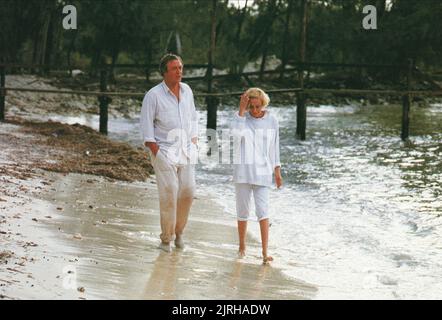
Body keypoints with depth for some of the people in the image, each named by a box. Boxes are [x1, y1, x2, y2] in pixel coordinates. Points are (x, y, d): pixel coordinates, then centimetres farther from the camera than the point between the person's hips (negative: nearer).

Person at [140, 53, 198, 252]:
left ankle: (178, 230, 20)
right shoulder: (153, 95, -7)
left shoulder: (187, 91, 10)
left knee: (188, 191, -1)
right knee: (169, 194, -9)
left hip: (185, 150, 5)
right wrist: (155, 152, -11)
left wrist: (194, 144, 10)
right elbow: (146, 124, -5)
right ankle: (166, 239, 3)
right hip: (164, 150, -5)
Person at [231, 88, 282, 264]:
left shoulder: (271, 121, 3)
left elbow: (274, 147, 10)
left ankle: (265, 252, -12)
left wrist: (277, 171, 10)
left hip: (262, 172, 0)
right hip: (243, 171, 0)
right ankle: (242, 247, 24)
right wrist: (241, 110, -22)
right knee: (243, 211, 7)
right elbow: (237, 132, -23)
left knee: (263, 211, -9)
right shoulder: (241, 117, -1)